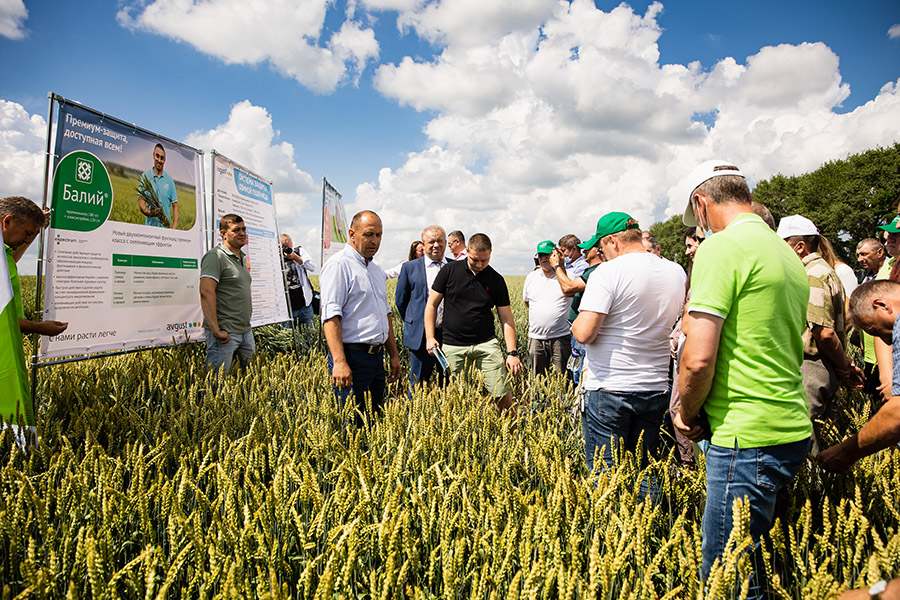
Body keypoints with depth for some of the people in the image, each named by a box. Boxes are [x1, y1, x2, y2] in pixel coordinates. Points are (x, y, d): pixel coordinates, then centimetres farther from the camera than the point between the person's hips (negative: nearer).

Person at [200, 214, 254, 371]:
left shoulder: (242, 258, 18)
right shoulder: (215, 256, -11)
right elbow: (206, 292, -21)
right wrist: (216, 330, -25)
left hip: (246, 331, 9)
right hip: (225, 333, -9)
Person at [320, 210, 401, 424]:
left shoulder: (377, 270, 17)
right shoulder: (338, 265, -10)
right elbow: (331, 317, -19)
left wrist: (394, 355, 20)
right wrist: (340, 362, -26)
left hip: (377, 357, 8)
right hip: (351, 357, -8)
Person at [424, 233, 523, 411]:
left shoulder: (496, 280, 4)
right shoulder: (449, 271, 2)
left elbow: (506, 318, 6)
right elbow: (432, 305, 7)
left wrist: (512, 352, -3)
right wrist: (430, 337, -2)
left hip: (486, 344, 0)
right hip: (452, 346, 0)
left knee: (503, 395, -5)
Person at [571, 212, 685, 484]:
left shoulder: (608, 273, -15)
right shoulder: (676, 273, 5)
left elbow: (584, 333, -21)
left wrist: (576, 323, -1)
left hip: (609, 390, -6)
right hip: (656, 388, 6)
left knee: (603, 474, 5)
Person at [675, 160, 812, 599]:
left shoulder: (721, 248, -14)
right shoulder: (788, 254, 15)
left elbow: (698, 358, -21)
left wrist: (688, 415, -2)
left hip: (748, 440, -9)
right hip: (794, 430, 9)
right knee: (749, 561, 23)